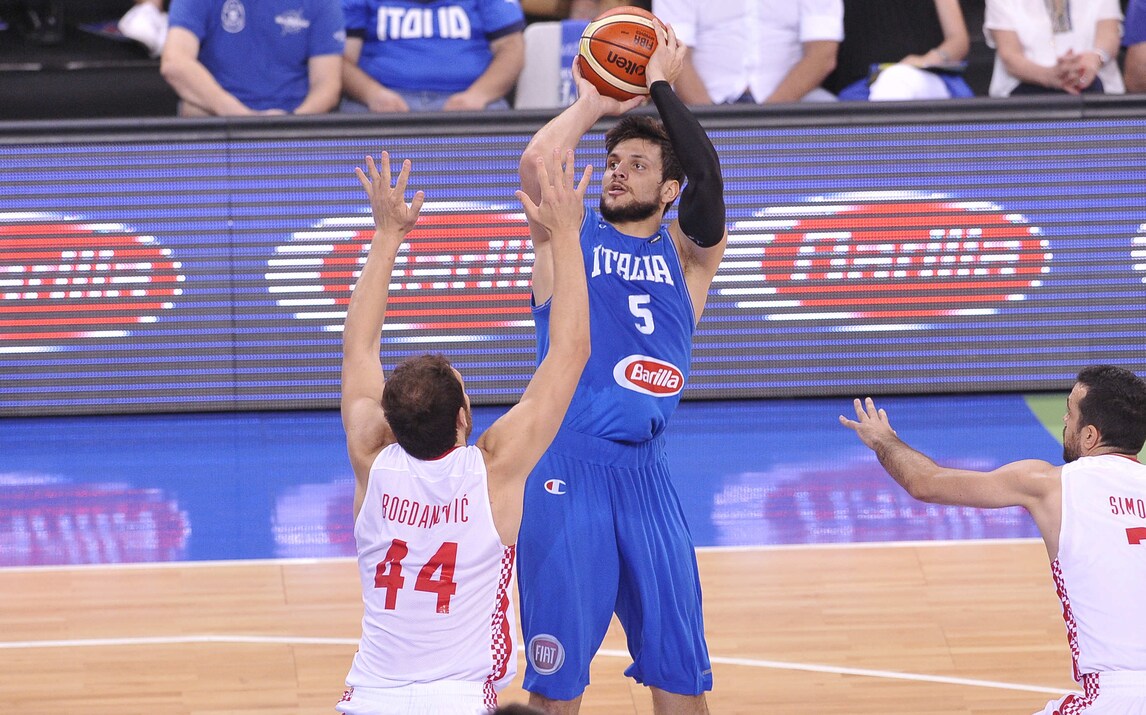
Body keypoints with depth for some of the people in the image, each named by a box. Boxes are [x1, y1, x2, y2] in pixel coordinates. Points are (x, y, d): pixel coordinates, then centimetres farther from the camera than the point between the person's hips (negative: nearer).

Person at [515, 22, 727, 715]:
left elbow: (708, 178, -8)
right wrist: (591, 105, 2)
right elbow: (536, 162, -12)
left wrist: (662, 88, -4)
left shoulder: (687, 255, 11)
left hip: (646, 472, 3)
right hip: (566, 471, -3)